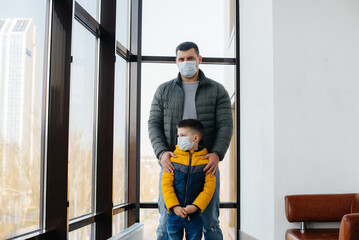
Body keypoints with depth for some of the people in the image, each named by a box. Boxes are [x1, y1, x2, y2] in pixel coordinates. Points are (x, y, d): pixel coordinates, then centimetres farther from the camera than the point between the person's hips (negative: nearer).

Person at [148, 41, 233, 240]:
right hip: (171, 164, 1)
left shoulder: (217, 90, 7)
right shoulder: (163, 91, 11)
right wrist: (162, 152, -14)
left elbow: (225, 125, -2)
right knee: (167, 222, 3)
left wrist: (217, 154, -19)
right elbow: (154, 124, 4)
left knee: (210, 222, 5)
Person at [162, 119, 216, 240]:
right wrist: (174, 206, -13)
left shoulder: (206, 161, -4)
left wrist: (196, 206, -16)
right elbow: (166, 184, -4)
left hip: (195, 216, -1)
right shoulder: (172, 158, -2)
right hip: (174, 213, 1)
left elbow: (209, 188, -6)